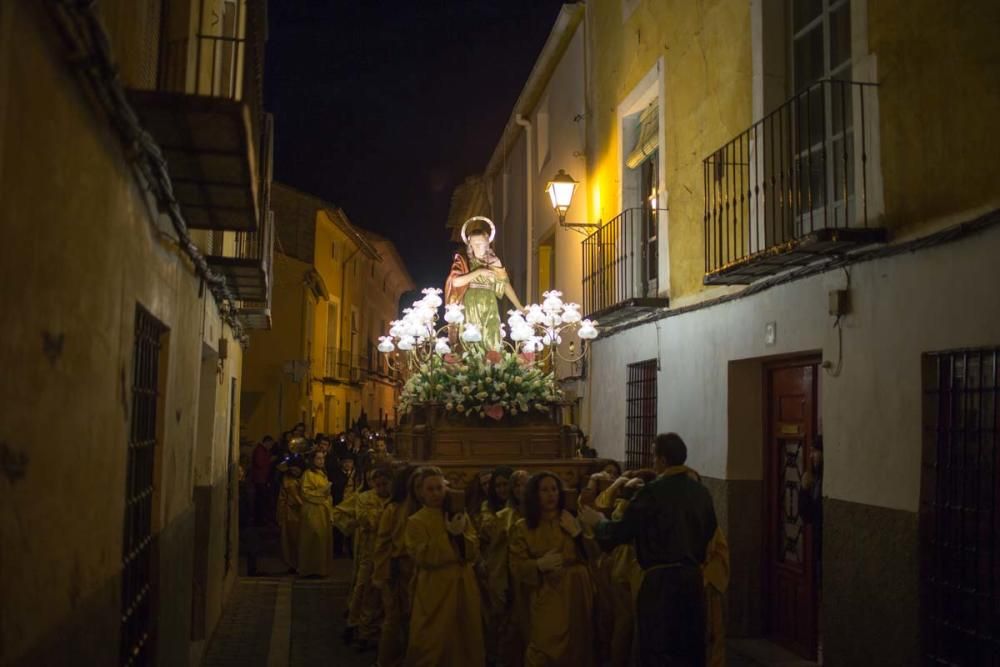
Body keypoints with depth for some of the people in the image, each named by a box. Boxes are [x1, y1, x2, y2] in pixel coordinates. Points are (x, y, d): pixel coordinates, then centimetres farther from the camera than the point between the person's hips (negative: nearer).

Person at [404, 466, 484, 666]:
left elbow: (473, 552, 2)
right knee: (432, 644, -1)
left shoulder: (460, 516, 8)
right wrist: (449, 535, -20)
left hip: (463, 588, 5)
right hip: (435, 591, -5)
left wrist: (460, 534, -16)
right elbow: (424, 557, -16)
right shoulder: (416, 521, -6)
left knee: (466, 641, 14)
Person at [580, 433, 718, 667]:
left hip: (660, 579, -6)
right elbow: (709, 532, 13)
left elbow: (620, 532, -11)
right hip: (693, 576, 6)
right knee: (691, 646, 17)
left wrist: (598, 521, 8)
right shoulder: (701, 492, 2)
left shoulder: (652, 492, -14)